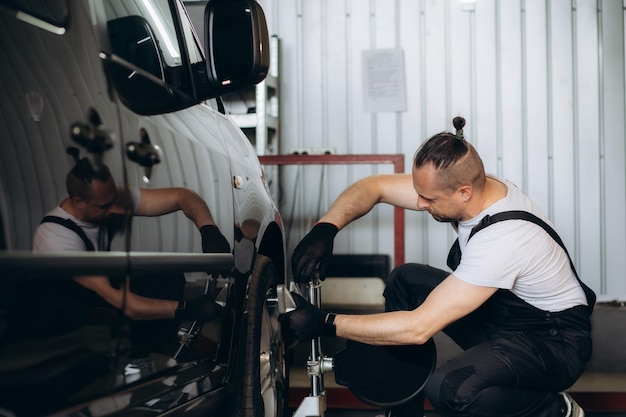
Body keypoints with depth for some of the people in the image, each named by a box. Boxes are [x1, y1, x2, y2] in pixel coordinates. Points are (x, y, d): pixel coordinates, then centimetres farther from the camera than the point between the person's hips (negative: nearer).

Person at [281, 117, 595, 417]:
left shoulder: (502, 240, -34)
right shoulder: (458, 185, -11)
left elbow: (419, 328, -33)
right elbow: (373, 187, -2)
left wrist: (325, 324, -28)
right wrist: (324, 230, -19)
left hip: (555, 340, -8)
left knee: (446, 389, -32)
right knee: (405, 280, -2)